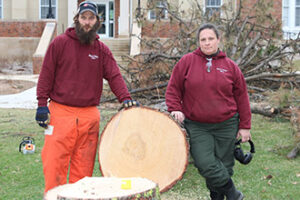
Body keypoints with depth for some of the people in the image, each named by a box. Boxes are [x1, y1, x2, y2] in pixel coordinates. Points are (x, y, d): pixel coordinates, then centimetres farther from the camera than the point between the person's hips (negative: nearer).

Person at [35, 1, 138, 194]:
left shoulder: (102, 50, 10)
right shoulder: (60, 43, 2)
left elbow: (114, 75, 3)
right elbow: (47, 74, 1)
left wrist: (125, 97, -13)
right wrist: (42, 104, -4)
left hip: (89, 116, 3)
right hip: (60, 113, -2)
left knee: (83, 165, 6)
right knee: (54, 162, -6)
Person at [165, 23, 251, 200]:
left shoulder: (230, 66, 5)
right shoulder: (187, 62, 1)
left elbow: (242, 97, 8)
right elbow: (173, 89, 7)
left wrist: (245, 126, 5)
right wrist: (175, 109, -9)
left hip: (226, 126, 1)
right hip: (196, 127, -1)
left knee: (224, 166, 6)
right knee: (205, 164, -13)